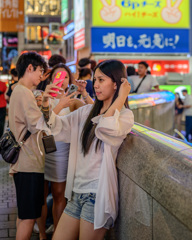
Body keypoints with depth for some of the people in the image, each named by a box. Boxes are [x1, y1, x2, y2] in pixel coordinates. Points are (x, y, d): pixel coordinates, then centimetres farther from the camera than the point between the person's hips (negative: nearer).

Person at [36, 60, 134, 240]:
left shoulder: (125, 115, -5)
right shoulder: (87, 111, 13)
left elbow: (106, 130, -25)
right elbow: (59, 127, 6)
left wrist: (121, 98, -16)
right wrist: (46, 108, -13)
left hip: (97, 193, -6)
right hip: (77, 191, 6)